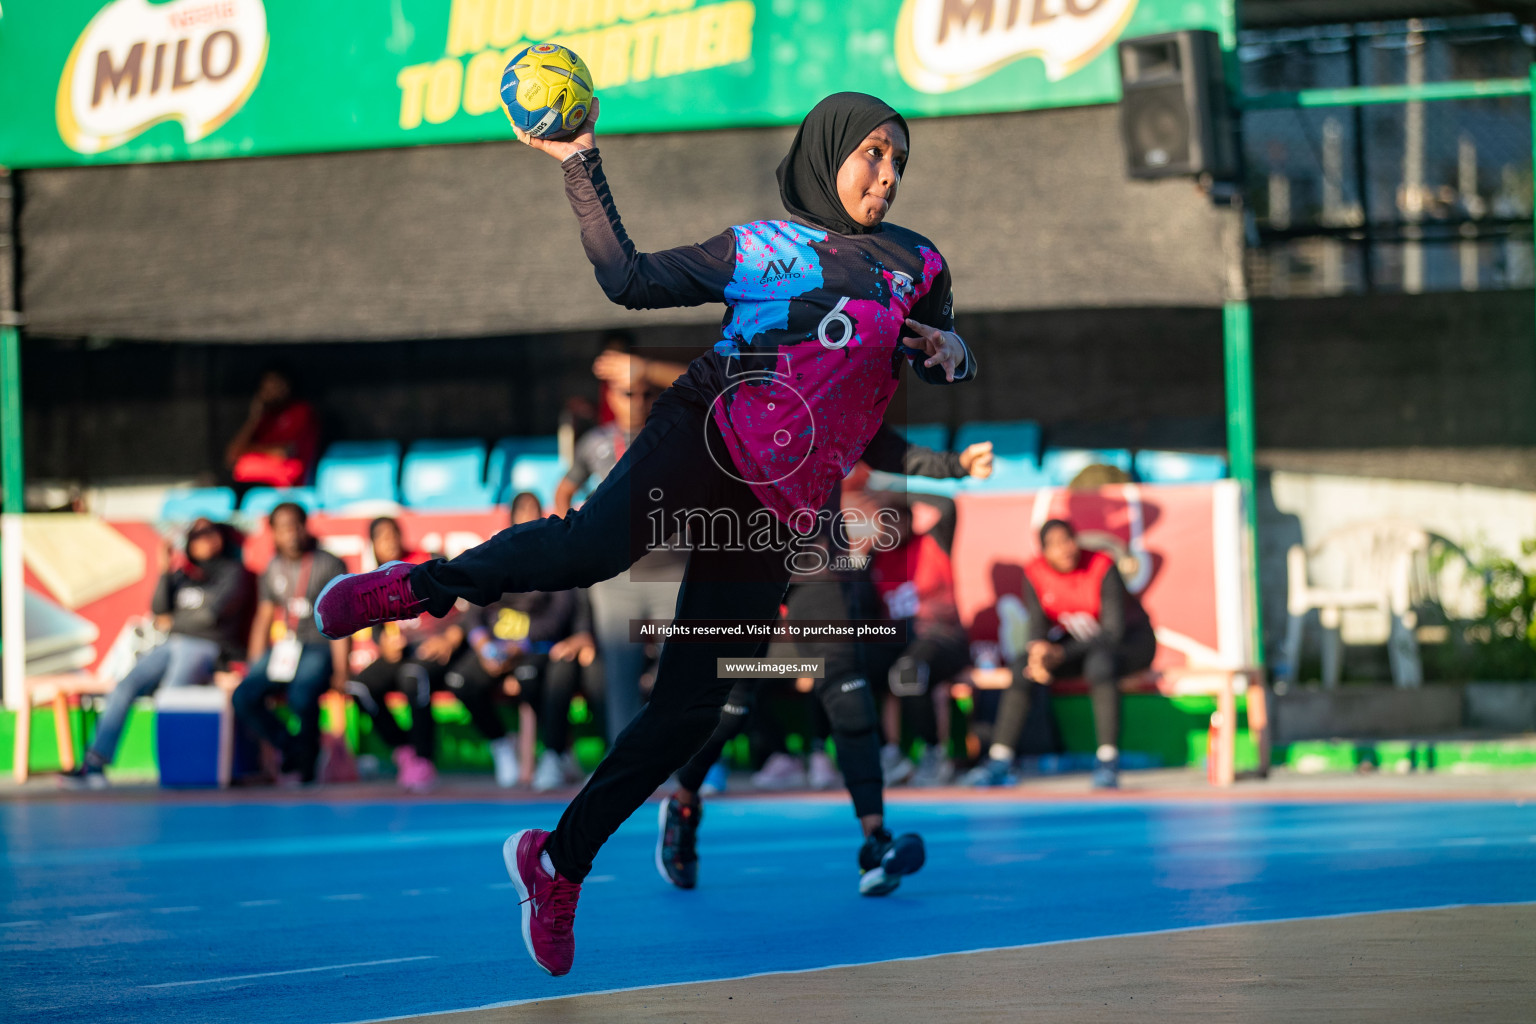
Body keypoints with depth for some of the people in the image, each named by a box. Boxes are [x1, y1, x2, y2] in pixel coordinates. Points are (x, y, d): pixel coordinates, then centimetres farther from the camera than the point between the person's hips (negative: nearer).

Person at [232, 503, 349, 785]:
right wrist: (253, 666, 9)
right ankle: (290, 749, -5)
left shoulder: (330, 565, 0)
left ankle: (307, 761, -11)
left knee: (301, 697, -35)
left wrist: (340, 669, -13)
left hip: (319, 648, -5)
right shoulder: (274, 568, 15)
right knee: (244, 696, -21)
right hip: (282, 648, 5)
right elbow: (263, 618, 20)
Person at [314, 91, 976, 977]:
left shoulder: (915, 262, 21)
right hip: (707, 435, -3)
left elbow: (951, 360, 28)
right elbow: (631, 280, 9)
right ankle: (419, 586, -12)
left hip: (776, 508, 3)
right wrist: (582, 167, 5)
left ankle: (559, 864, 10)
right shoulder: (755, 247, 14)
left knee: (690, 709, -4)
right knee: (592, 546, -36)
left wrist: (947, 351, 3)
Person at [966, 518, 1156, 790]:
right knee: (1023, 665, -19)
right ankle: (999, 762, -22)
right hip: (1078, 641, 5)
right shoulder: (1035, 573, -9)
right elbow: (1038, 628, -7)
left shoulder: (1103, 568, -24)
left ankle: (1108, 760, -40)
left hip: (1130, 639, -5)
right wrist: (1038, 650, -33)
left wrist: (1060, 653, -33)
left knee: (1099, 661, -39)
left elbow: (1114, 632, -26)